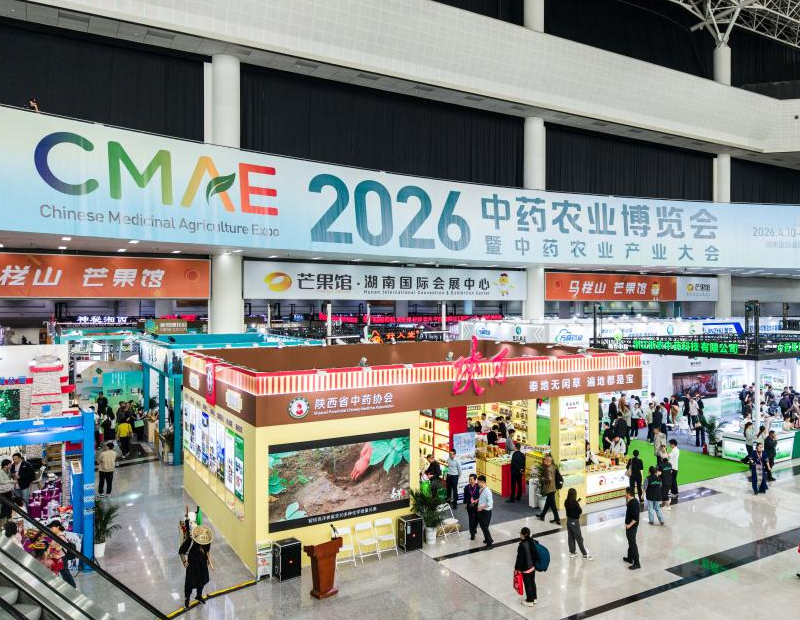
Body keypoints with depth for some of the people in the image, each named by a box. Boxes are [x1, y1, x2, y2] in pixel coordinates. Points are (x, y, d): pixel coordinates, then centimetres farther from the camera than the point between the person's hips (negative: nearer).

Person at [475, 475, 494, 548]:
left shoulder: (487, 491, -25)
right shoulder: (481, 489, 1)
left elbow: (490, 503, -28)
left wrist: (481, 507, -23)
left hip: (486, 512, -8)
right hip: (481, 511, 8)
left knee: (485, 527, 2)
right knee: (482, 525, 21)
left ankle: (490, 543, 19)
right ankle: (487, 539, 41)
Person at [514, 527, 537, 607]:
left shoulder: (522, 545, -29)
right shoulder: (532, 542, -7)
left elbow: (520, 558, -21)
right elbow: (534, 553, 5)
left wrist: (517, 568, -8)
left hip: (526, 568, -7)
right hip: (533, 566, 7)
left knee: (527, 584, 11)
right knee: (532, 582, 22)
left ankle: (529, 601, 27)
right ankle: (534, 598, 37)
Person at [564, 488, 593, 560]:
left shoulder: (566, 502, -4)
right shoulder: (575, 503, -24)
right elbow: (580, 511, -13)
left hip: (569, 520, 6)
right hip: (575, 521, -6)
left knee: (570, 537, 15)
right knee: (579, 538, 3)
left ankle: (572, 552, 25)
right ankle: (585, 554, 13)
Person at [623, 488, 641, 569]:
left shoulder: (633, 503, -25)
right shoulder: (633, 501, 4)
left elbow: (636, 517, -28)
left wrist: (629, 525, -22)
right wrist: (627, 500, 10)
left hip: (631, 527, -10)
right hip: (631, 526, 10)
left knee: (633, 544, -3)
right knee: (630, 542, 22)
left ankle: (637, 563, 3)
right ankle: (630, 558, 36)